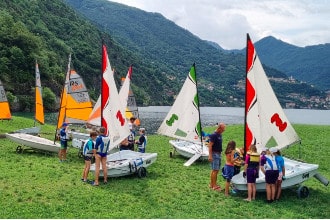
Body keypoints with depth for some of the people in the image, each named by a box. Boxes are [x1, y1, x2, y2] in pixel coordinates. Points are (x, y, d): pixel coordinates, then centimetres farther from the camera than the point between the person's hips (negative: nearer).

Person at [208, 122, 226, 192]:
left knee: (215, 170, 12)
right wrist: (210, 156, -24)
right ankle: (214, 185, -2)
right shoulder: (213, 135, -16)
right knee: (215, 170, -7)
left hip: (219, 154, 9)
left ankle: (212, 184, 19)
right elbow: (210, 146, -20)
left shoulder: (220, 135, 12)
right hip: (214, 154, -9)